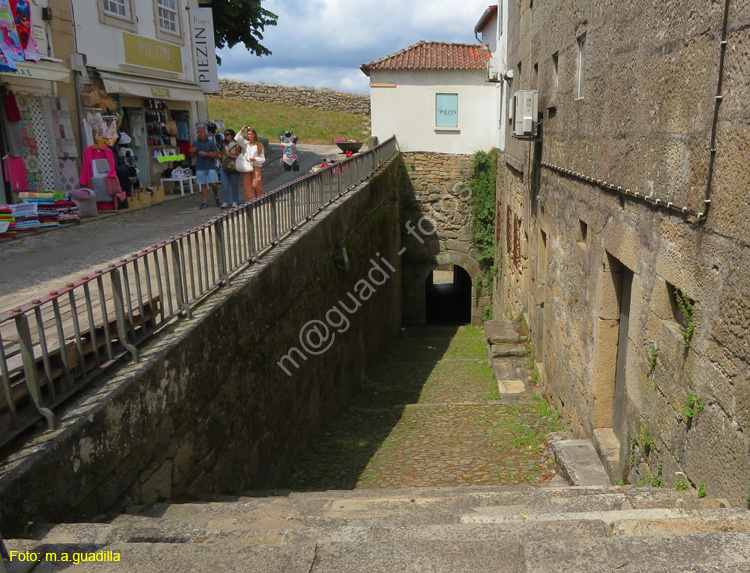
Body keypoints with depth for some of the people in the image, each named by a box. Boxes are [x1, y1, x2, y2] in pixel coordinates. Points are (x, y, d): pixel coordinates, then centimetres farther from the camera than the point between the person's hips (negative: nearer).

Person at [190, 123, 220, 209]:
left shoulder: (211, 143, 0)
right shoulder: (195, 143, 10)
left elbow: (216, 155, -6)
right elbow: (192, 156, 16)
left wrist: (206, 154, -16)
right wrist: (191, 152, -6)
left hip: (210, 167, -3)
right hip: (200, 167, 3)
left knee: (214, 184, -9)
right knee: (203, 185, 4)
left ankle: (216, 197, 18)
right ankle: (205, 202, 8)